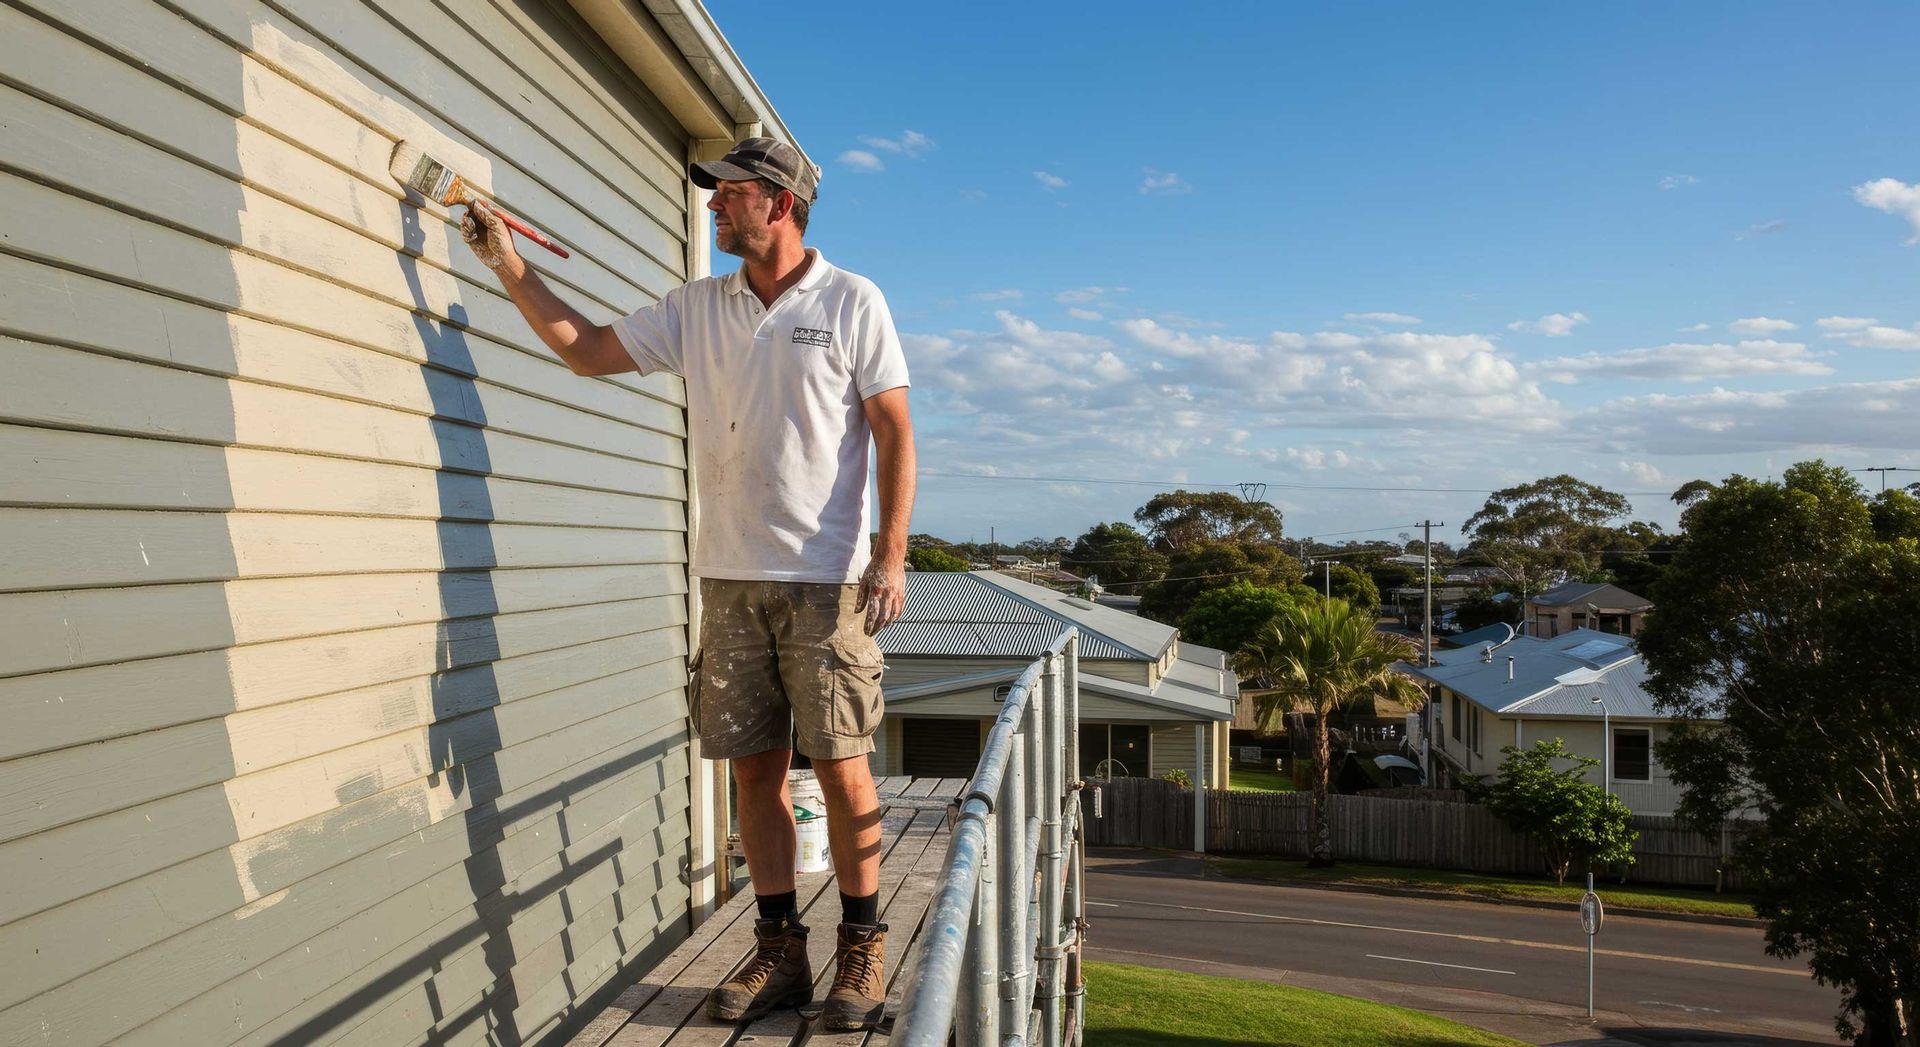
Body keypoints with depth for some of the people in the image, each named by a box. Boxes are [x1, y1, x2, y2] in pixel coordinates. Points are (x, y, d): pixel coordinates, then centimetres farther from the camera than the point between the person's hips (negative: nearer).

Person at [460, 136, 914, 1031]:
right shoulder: (695, 307, 12)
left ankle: (862, 951, 14)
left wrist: (891, 554, -12)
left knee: (840, 765, -1)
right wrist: (507, 266, 11)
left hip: (826, 579, -4)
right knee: (753, 764, 7)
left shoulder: (851, 302, -1)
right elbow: (588, 351, 17)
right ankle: (778, 952, 19)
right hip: (730, 577, 5)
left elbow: (894, 433, -4)